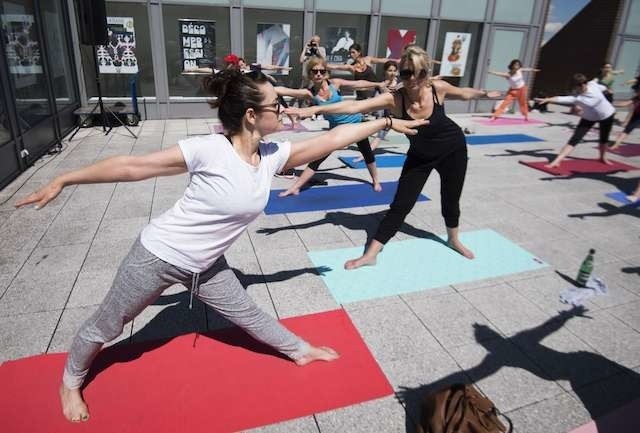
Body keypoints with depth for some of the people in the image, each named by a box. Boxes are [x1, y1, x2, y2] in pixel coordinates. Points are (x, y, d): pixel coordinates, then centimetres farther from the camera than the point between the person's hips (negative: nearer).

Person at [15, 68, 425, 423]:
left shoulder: (273, 155, -9)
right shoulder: (209, 150, -28)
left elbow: (332, 139, -3)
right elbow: (133, 165, -20)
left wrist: (386, 121, 2)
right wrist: (63, 180, -14)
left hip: (204, 265, 5)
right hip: (158, 255, -5)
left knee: (247, 313, 19)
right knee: (106, 326, 18)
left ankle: (300, 350, 42)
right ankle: (71, 383, 47)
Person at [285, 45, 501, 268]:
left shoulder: (438, 88, -24)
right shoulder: (394, 99, -29)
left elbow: (464, 93, 1)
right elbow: (354, 106, -43)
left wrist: (486, 94, 18)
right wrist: (315, 109, -54)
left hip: (453, 148, 1)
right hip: (420, 155, -1)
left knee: (451, 199, 16)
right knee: (400, 206, -5)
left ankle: (453, 239, 45)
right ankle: (370, 254, 3)